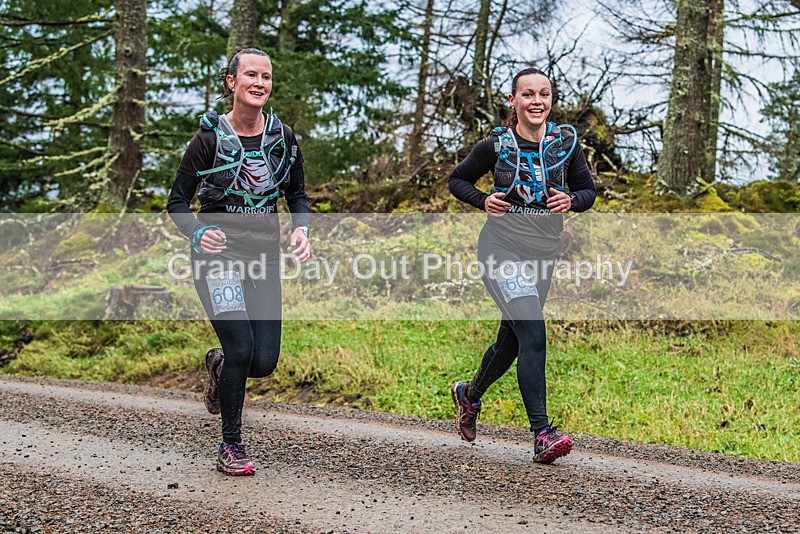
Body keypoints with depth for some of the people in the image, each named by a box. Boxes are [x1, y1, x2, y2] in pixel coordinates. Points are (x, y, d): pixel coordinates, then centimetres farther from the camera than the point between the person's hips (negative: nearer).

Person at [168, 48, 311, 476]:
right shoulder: (209, 138, -8)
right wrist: (198, 232, -24)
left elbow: (297, 196, 14)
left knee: (264, 361, -4)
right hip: (217, 254, -4)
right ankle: (230, 448, 2)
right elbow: (177, 203, -3)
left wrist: (301, 229, -8)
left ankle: (218, 365, 34)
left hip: (264, 256, 4)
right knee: (241, 348, -17)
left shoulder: (283, 138, 3)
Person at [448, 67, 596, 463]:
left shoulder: (565, 142, 2)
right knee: (533, 333, -21)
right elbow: (457, 180, 9)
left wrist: (571, 200, -10)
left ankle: (469, 394, 46)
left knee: (511, 342, 16)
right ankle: (542, 435, -21)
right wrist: (483, 201, -9)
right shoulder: (497, 145, -4)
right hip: (502, 248, -4)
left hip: (542, 253, 4)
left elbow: (587, 190, 12)